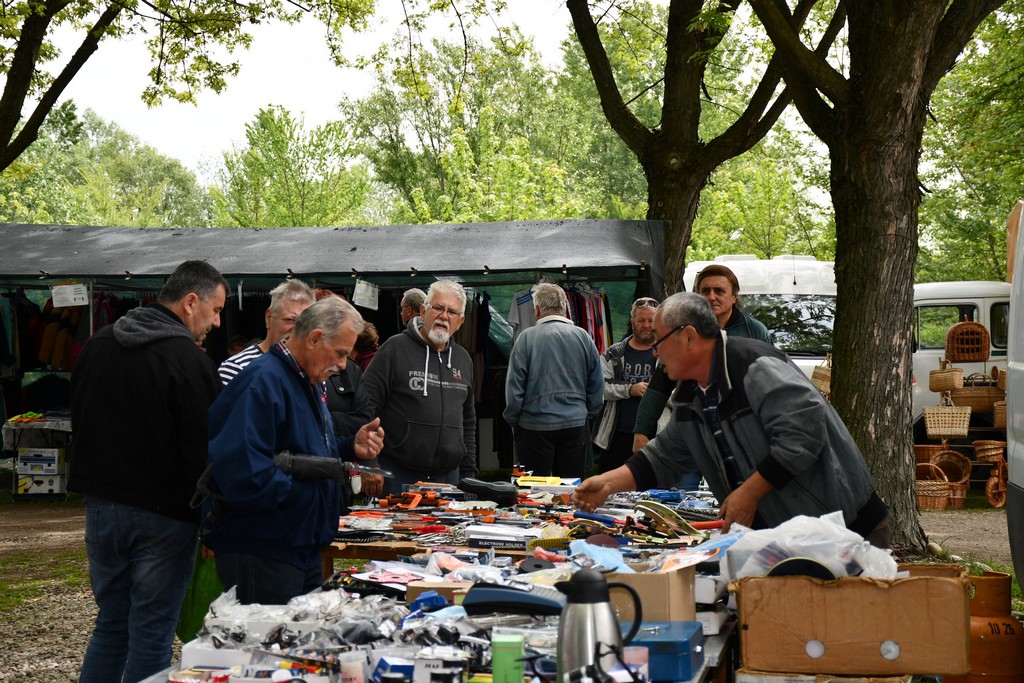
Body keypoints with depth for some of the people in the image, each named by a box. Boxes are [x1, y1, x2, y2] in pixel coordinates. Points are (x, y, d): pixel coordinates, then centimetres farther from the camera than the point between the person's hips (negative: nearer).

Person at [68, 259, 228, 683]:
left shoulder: (97, 346, 8)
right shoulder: (190, 361, -17)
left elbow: (79, 425, 17)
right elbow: (202, 452, -17)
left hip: (101, 507, 7)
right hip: (162, 516, -7)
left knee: (110, 624, 17)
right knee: (152, 632, 2)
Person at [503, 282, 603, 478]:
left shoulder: (527, 337, -6)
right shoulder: (583, 337, 3)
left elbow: (514, 386, -5)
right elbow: (597, 386, 8)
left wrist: (512, 420, 7)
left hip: (535, 426, -2)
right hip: (576, 425, 3)